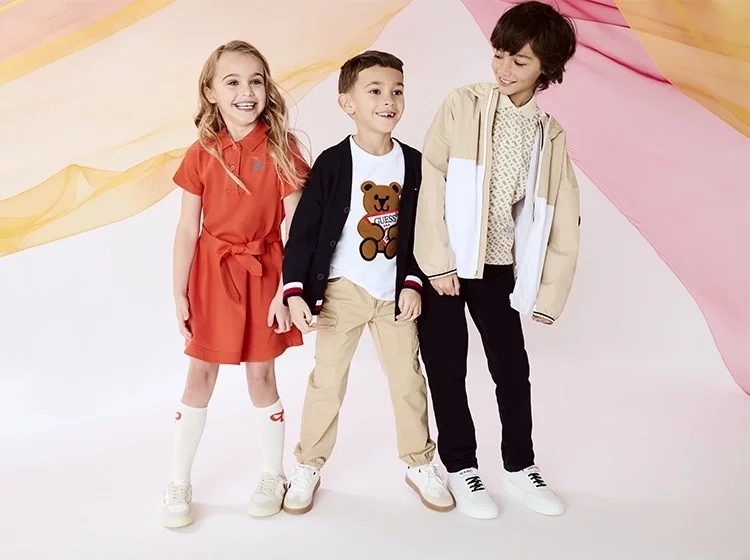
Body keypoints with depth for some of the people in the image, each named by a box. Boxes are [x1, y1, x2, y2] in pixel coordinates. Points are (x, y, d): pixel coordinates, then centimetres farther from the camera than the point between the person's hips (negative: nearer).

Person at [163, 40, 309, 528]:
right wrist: (179, 292, -1)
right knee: (200, 376, 9)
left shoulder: (282, 150, -8)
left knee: (262, 375, 9)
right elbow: (187, 229, 0)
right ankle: (179, 484, 24)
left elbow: (295, 227, -9)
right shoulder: (201, 154, -3)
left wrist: (286, 291, -12)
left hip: (263, 273, -1)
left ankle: (274, 476, 28)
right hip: (212, 272, 2)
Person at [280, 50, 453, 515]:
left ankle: (420, 464, 29)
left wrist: (413, 283, -3)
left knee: (409, 379, 11)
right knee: (328, 380, 7)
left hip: (396, 292, 3)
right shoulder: (333, 163, -10)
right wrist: (296, 290, -15)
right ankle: (309, 466, 25)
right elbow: (303, 230, -10)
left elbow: (421, 229, 5)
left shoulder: (413, 162, 0)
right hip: (342, 290, -3)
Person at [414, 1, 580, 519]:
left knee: (512, 367, 9)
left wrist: (549, 291, 1)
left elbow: (561, 221, 4)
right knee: (447, 368, 5)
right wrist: (438, 261, -14)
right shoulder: (463, 104, -5)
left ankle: (520, 464, 29)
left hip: (499, 266, 3)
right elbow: (432, 181, -10)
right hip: (443, 261, -2)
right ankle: (461, 466, 23)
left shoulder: (551, 134, 3)